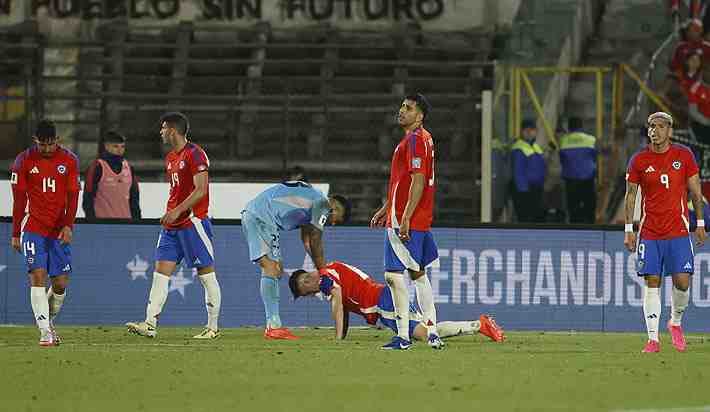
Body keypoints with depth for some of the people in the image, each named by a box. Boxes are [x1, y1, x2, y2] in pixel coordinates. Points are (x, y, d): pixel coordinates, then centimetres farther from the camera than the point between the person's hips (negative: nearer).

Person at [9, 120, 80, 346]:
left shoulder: (69, 160, 2)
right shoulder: (24, 161, -1)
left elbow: (73, 196, 2)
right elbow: (18, 200, 3)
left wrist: (68, 226, -11)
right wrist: (16, 234, 3)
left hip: (59, 231, 2)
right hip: (33, 228, -2)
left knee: (61, 283, -1)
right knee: (37, 276, -15)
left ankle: (49, 320, 26)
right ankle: (45, 332, -15)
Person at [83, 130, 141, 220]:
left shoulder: (128, 168, 13)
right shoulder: (97, 167, -4)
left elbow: (134, 198, 20)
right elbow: (88, 197, -5)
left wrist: (136, 218, 14)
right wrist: (91, 221, -11)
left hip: (126, 222, 6)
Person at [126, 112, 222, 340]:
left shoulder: (195, 154, -11)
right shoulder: (170, 157, 17)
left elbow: (200, 190, -18)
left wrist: (178, 211, -22)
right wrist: (168, 214, 18)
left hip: (193, 221, -9)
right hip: (172, 225, 9)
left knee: (206, 274, -1)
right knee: (161, 271, -1)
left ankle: (213, 327, 5)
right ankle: (150, 325, -7)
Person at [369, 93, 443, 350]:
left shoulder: (415, 139, -13)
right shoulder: (423, 138, 18)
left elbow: (418, 181, -21)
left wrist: (405, 217, -24)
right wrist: (386, 209, 29)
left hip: (405, 220, -11)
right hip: (420, 221, 11)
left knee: (394, 274, -10)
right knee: (418, 273, 17)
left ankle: (403, 336, -11)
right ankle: (432, 332, 20)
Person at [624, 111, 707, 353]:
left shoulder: (684, 156, 2)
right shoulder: (639, 160, 2)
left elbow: (695, 191, 9)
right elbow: (630, 195, 7)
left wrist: (700, 224, 7)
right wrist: (628, 230, 2)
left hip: (678, 231, 0)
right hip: (649, 232, 0)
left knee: (682, 282, -8)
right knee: (652, 284, -5)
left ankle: (675, 323, 20)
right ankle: (653, 339, -2)